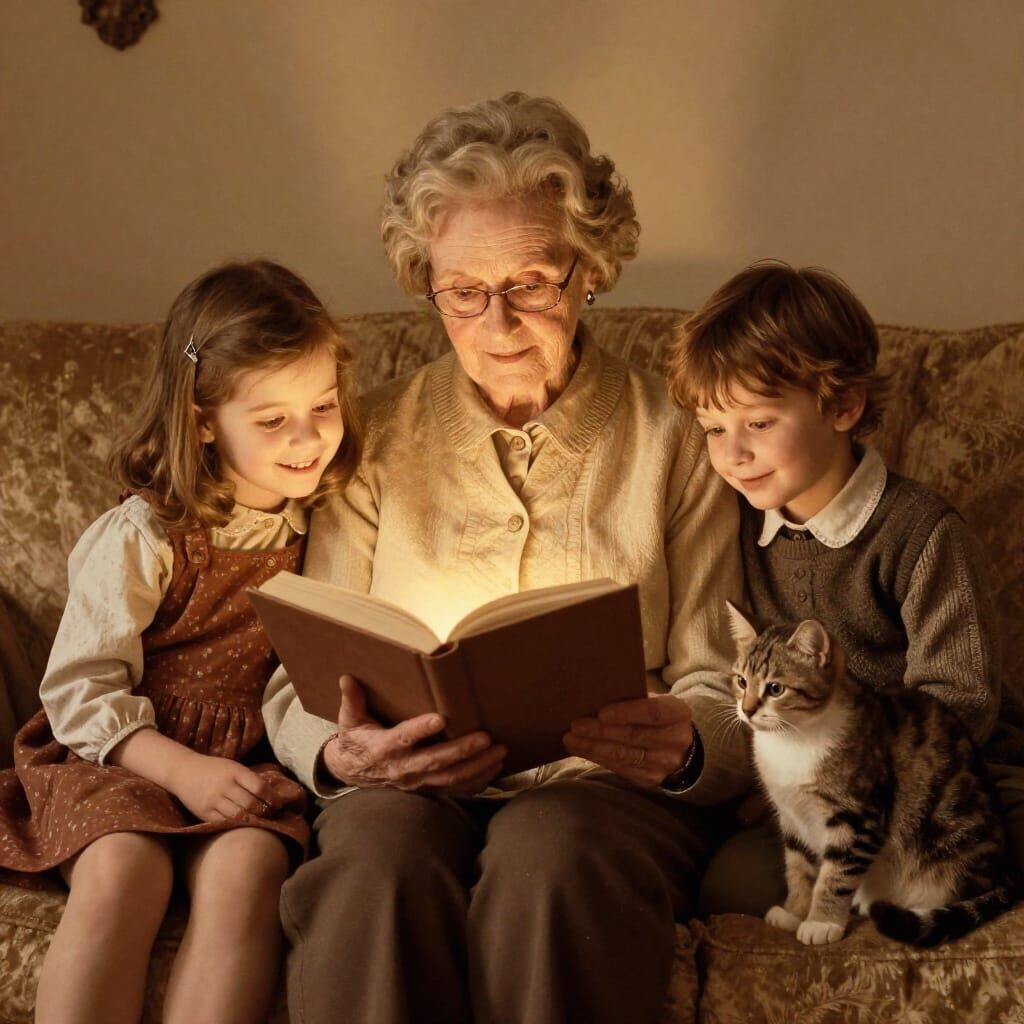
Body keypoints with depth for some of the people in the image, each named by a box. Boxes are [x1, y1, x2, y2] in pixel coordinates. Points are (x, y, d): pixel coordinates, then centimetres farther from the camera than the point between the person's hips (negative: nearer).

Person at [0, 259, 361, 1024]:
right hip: (121, 760, -2)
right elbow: (79, 688, -5)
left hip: (252, 765, 2)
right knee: (121, 869, -32)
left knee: (246, 868, -30)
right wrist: (180, 768, -18)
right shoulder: (141, 538, -5)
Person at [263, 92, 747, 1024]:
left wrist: (683, 747, -21)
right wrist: (340, 753, -20)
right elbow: (298, 685, 5)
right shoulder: (380, 439, 10)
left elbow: (719, 693, 4)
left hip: (601, 785, 0)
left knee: (546, 855, -36)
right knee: (379, 858, -35)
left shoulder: (669, 440, 7)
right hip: (408, 786, 1)